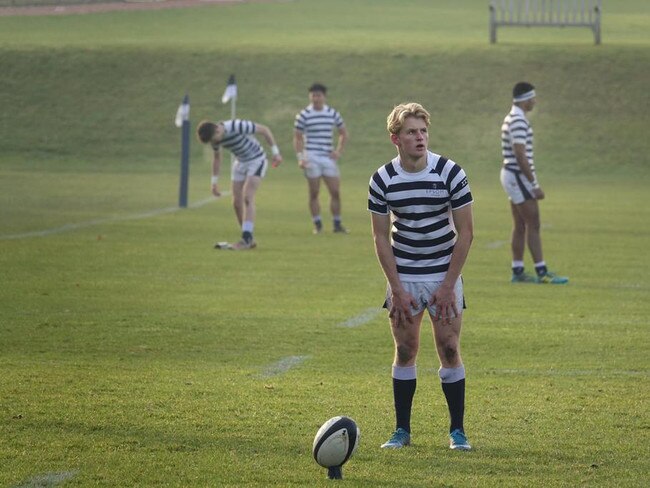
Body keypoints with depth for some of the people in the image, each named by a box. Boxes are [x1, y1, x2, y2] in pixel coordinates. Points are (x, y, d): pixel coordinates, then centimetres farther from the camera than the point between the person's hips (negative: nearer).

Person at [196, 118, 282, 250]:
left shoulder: (238, 126, -31)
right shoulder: (214, 137, -9)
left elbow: (264, 130, -19)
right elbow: (217, 158, 11)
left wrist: (275, 152, -16)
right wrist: (214, 181, 12)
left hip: (256, 161, -7)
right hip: (240, 163, 7)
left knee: (247, 198, -21)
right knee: (237, 202, 0)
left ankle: (246, 239, -24)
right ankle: (249, 240, 11)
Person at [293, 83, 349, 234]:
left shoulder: (332, 114, 8)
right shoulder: (304, 115, -1)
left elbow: (343, 133, 19)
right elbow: (297, 138, 1)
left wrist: (339, 151, 7)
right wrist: (300, 157, -9)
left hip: (328, 158, 3)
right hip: (311, 158, -3)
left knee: (335, 192, 1)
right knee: (314, 193, 0)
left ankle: (337, 224, 10)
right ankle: (317, 225, 4)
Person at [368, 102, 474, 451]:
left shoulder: (451, 173, -12)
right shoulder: (382, 180, -7)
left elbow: (465, 232, -8)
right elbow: (381, 237, -1)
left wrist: (448, 285, -11)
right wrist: (397, 288, -7)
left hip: (444, 275, -1)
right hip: (403, 276, 1)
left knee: (449, 351, -3)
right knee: (405, 352, 3)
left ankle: (457, 431, 6)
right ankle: (402, 430, 11)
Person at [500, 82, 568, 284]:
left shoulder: (512, 118, 15)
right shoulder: (518, 121, -18)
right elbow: (521, 156, -22)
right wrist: (535, 185, -20)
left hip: (511, 174, 10)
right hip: (519, 176, -10)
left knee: (520, 226, 10)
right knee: (533, 225, -8)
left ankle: (518, 271, 10)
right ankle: (542, 272, -8)